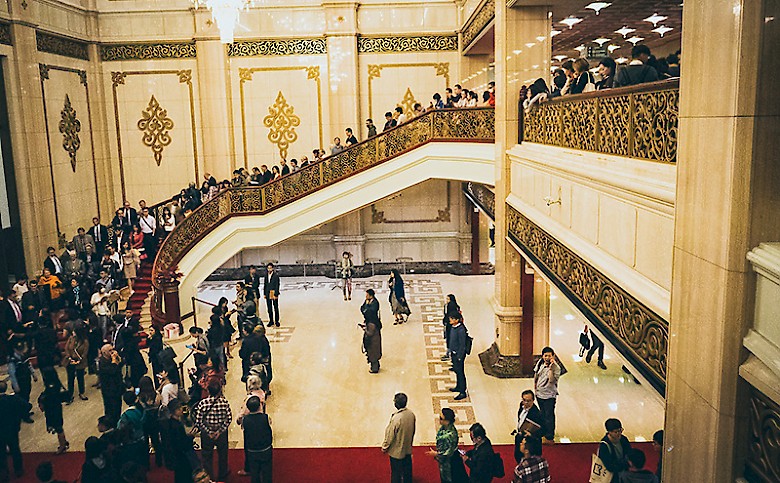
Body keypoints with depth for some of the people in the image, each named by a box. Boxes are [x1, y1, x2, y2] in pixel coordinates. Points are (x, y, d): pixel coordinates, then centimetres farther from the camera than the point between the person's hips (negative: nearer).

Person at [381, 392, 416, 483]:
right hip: (408, 448, 6)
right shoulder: (411, 414, -12)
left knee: (396, 472, 14)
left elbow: (390, 435, -21)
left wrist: (385, 447, -4)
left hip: (396, 451, -6)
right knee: (407, 470, 23)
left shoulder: (396, 418, -33)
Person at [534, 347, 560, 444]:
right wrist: (535, 384, 12)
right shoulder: (540, 363, -2)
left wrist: (550, 368, -34)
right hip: (539, 393, 6)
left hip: (549, 395, -6)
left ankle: (549, 437, 13)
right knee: (542, 415, 22)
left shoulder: (556, 367, -19)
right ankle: (544, 432, 40)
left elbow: (552, 380, -31)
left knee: (549, 416, 1)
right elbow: (536, 373, 14)